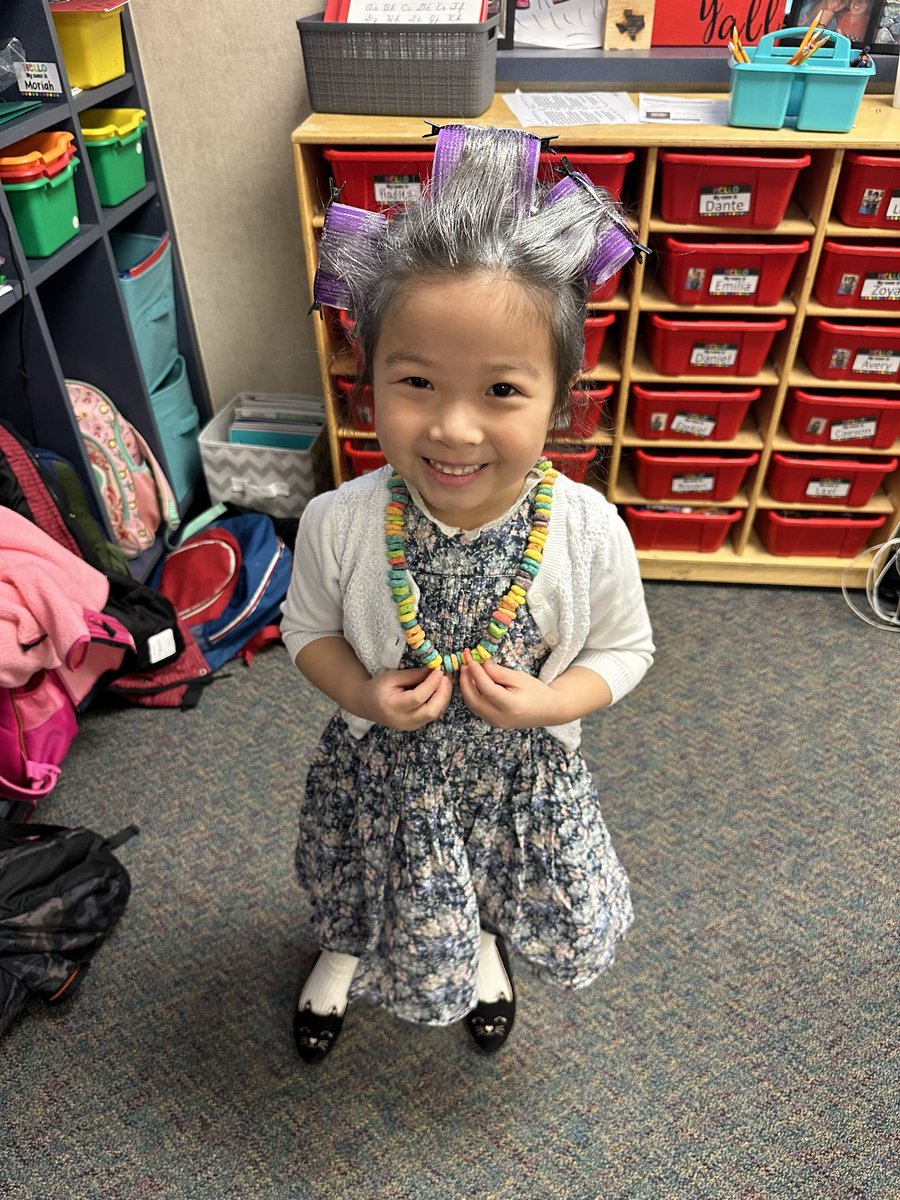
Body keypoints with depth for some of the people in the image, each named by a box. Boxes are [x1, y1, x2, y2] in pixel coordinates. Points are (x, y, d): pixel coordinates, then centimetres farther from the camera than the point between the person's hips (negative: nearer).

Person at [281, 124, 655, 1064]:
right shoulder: (336, 524, -26)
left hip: (521, 770, 1)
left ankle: (482, 947, 69)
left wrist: (548, 702, -27)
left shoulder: (588, 530, -27)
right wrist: (365, 695, -25)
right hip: (384, 769, 0)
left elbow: (624, 648, -9)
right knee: (368, 894, 28)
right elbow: (309, 630, -6)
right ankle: (344, 951, 68)